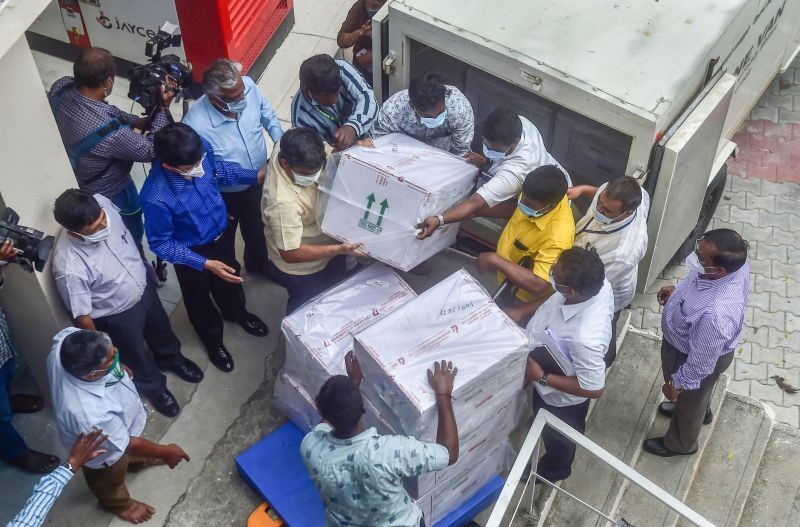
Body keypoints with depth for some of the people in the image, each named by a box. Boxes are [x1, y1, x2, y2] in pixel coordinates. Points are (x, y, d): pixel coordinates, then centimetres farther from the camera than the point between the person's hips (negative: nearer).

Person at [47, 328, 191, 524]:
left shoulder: (66, 339, -36)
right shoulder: (92, 415, -50)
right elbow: (126, 444, -29)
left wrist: (117, 367, 3)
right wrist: (165, 452, -11)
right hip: (104, 450, -5)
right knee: (110, 480, 30)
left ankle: (135, 460, 70)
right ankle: (119, 504, 62)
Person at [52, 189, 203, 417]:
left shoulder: (101, 203, -28)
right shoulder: (70, 268, -42)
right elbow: (82, 317, -25)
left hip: (143, 287, 5)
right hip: (118, 317, -5)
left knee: (161, 329, 34)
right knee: (137, 357, 26)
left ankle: (171, 358, 66)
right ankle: (153, 387, 57)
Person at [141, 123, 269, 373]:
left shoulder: (202, 149, -28)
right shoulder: (156, 198, -41)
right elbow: (161, 243, -24)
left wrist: (255, 175, -11)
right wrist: (205, 264, -29)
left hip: (221, 233, 5)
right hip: (193, 252, -5)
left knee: (230, 279, 33)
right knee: (199, 299, 26)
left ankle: (236, 312, 67)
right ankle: (213, 340, 57)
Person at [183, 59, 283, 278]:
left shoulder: (248, 86, -25)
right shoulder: (196, 125, -39)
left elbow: (268, 114, -2)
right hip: (224, 195, -4)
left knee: (258, 229, 32)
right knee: (223, 241, 26)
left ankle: (258, 263, 63)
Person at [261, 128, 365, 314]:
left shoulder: (294, 151, -21)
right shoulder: (283, 201, -43)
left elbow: (332, 153, -1)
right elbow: (290, 253, -35)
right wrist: (340, 250, -38)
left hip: (325, 241, 7)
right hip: (302, 268, -7)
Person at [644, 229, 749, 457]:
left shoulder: (715, 314, -48)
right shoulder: (734, 263, -27)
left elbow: (701, 363, -30)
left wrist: (677, 384, -13)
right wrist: (678, 290, -3)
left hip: (690, 357, -6)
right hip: (695, 339, 6)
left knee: (688, 399, 27)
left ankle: (680, 443, 59)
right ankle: (700, 411, 71)